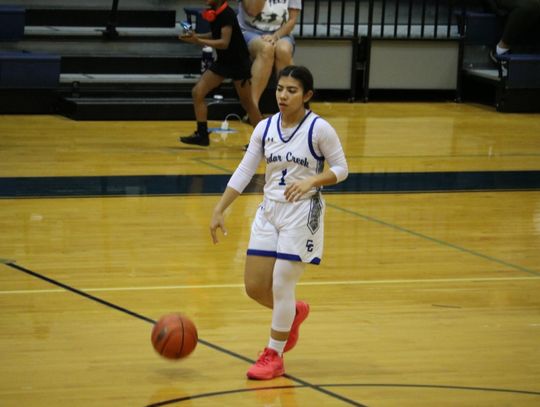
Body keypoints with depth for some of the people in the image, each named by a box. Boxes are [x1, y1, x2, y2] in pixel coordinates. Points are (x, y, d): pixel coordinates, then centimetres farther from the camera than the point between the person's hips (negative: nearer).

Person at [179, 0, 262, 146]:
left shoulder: (227, 14, -23)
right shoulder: (213, 13, 0)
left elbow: (224, 43, -29)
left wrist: (198, 41, -33)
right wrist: (196, 36, -1)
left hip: (239, 62, -8)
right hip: (223, 61, 8)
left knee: (246, 102, 3)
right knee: (197, 92, -3)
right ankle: (202, 135, 1)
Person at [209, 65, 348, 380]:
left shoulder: (319, 129, -11)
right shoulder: (265, 128, 2)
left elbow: (341, 169, -6)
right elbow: (244, 172, 4)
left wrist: (310, 180, -23)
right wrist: (219, 210, -1)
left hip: (303, 214, -5)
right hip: (269, 212, 6)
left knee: (281, 286, -6)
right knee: (254, 287, 5)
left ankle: (274, 357, 11)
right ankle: (295, 312, 37)